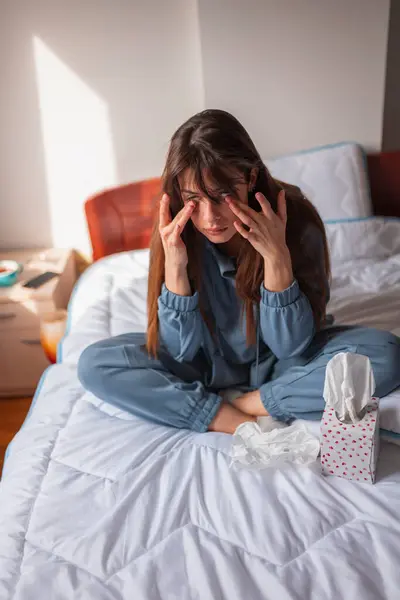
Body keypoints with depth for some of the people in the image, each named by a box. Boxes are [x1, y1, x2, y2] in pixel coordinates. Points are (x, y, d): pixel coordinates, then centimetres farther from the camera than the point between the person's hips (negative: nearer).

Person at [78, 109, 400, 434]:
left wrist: (277, 257, -35)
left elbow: (291, 347, -21)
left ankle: (242, 404, -15)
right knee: (94, 363, -19)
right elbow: (183, 351, -17)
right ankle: (237, 423, -20)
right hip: (207, 364, 1)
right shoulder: (176, 234, -19)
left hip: (280, 364, 0)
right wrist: (175, 266, -32)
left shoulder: (298, 221, -24)